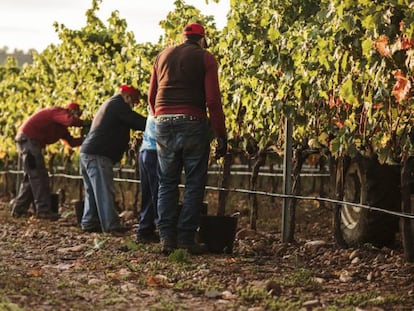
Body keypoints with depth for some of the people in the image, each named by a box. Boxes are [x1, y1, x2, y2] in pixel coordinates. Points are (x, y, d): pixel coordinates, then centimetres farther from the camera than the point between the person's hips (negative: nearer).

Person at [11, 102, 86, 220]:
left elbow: (71, 141, 17)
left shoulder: (61, 126, 20)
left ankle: (19, 208, 20)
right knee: (39, 175, -11)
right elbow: (71, 121, -30)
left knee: (31, 176, 15)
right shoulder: (59, 112, -10)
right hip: (28, 139, -11)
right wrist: (84, 123, -15)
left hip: (30, 141, 11)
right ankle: (43, 209, -13)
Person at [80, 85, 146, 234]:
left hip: (86, 154, 10)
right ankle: (111, 225, -14)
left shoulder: (107, 105, 26)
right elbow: (136, 121, -10)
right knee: (105, 191, -12)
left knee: (93, 191, 13)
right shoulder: (118, 105, -6)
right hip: (98, 155, -10)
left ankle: (89, 223, 14)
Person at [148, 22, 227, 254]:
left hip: (163, 122, 4)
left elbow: (151, 97, 16)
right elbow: (213, 100, -6)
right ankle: (186, 238, -1)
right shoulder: (205, 58, 3)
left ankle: (167, 237, 5)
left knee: (167, 182, 11)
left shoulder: (163, 56, 17)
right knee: (195, 183, 3)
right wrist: (221, 136, -3)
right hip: (193, 122, -4)